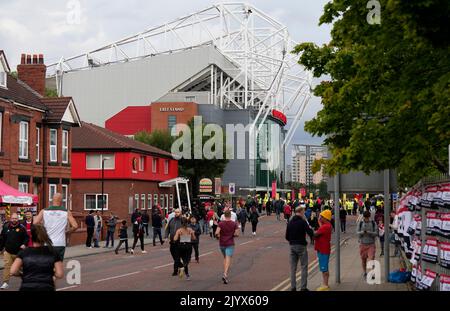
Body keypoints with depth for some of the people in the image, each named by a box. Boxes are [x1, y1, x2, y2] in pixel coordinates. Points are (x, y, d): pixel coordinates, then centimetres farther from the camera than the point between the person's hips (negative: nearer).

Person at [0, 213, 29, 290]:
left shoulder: (22, 228, -5)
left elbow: (26, 238, -1)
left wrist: (24, 244, -19)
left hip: (19, 252, -1)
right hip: (8, 252, 1)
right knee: (7, 267, -7)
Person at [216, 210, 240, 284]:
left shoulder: (221, 224, -5)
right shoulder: (234, 224, -4)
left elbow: (217, 233, -15)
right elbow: (236, 234, -8)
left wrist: (218, 236, 6)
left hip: (222, 244, 2)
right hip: (230, 244, -2)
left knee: (225, 258, 21)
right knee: (228, 260, -7)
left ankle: (225, 274, 19)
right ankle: (225, 274, -25)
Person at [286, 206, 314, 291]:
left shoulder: (290, 223, 7)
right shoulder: (303, 222, -11)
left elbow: (287, 237, 10)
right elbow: (311, 233, -17)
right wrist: (310, 228, 3)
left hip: (292, 246, 6)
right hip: (301, 246, -6)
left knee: (293, 268, 10)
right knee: (304, 267, 2)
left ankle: (293, 287, 11)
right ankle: (303, 287, -1)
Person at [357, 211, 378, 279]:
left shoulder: (373, 223, 1)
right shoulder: (360, 223, 4)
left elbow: (376, 233, -3)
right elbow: (357, 232, 1)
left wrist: (369, 232, -21)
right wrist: (362, 232, -20)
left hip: (371, 244, -2)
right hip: (363, 243, 2)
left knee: (371, 259, -13)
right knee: (363, 259, 8)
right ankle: (365, 273, 23)